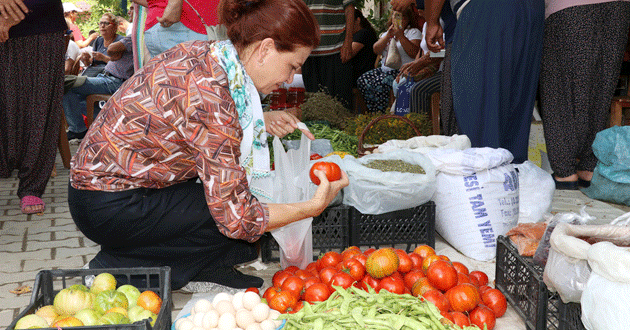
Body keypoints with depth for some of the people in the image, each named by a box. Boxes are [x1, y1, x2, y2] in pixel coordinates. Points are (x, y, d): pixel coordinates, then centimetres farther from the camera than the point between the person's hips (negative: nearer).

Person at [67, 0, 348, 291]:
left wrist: (260, 121, 5)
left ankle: (208, 266, 12)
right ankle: (116, 268, -5)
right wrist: (314, 206, -15)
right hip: (109, 208, -9)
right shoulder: (209, 98, -28)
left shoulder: (203, 52, -3)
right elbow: (237, 219, -26)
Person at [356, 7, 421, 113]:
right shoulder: (386, 33, 22)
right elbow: (376, 50, 5)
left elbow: (413, 53, -14)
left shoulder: (414, 32, 3)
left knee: (379, 84, -32)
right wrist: (388, 35, -7)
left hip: (402, 71, -7)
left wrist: (401, 36, -17)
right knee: (362, 81, -16)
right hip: (385, 68, 7)